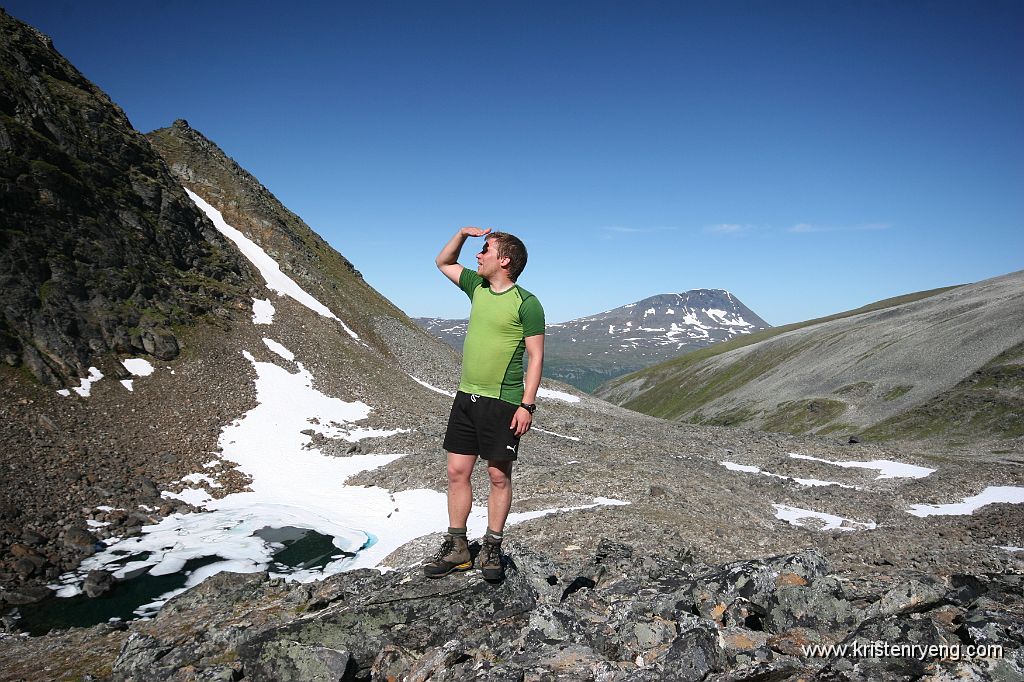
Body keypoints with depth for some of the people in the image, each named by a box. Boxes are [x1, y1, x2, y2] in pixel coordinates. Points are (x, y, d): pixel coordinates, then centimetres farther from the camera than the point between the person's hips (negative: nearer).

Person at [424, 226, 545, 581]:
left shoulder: (526, 303, -10)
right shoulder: (477, 287, 10)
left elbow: (536, 356, -11)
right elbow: (443, 262, 25)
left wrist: (527, 405, -17)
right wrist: (463, 233, 8)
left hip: (503, 402, -6)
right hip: (467, 396, 7)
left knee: (499, 476, 5)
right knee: (457, 471, 8)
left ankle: (492, 549, 18)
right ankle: (456, 548, 19)